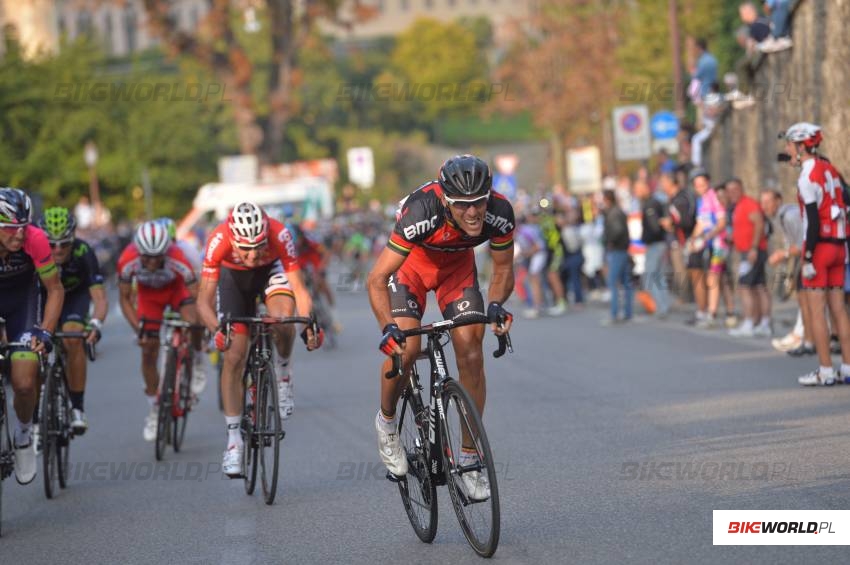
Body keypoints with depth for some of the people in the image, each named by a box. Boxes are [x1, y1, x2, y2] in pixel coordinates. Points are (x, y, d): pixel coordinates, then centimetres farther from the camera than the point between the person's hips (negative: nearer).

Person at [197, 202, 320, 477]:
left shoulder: (279, 235, -37)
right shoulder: (219, 240, -37)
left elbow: (299, 289, -32)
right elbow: (204, 300, -34)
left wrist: (309, 325, -47)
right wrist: (217, 328, -52)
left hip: (271, 270, 0)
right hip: (234, 276, 0)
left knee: (282, 318, -33)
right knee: (234, 357, -7)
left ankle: (282, 372, -1)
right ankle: (234, 439, 3)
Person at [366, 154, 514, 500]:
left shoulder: (499, 213, -31)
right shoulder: (421, 212, -41)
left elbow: (503, 269, -12)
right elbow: (376, 280, -37)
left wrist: (496, 306, -32)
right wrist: (388, 328, -51)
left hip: (457, 264, 3)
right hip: (412, 261, -3)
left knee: (471, 351, -11)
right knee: (406, 348, -21)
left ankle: (469, 459, -3)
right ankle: (387, 421, 11)